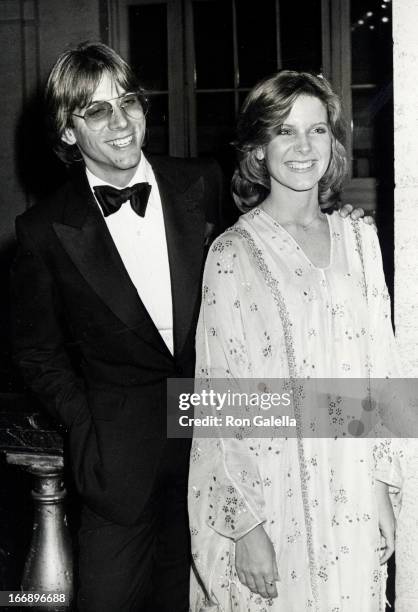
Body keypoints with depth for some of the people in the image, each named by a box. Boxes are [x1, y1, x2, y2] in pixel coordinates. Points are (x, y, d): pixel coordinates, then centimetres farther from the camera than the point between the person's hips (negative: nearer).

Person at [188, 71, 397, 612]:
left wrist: (382, 490, 6)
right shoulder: (233, 254, -11)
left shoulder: (359, 240, 5)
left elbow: (379, 371, 8)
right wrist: (246, 526, -12)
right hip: (267, 494, -4)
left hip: (351, 498, 5)